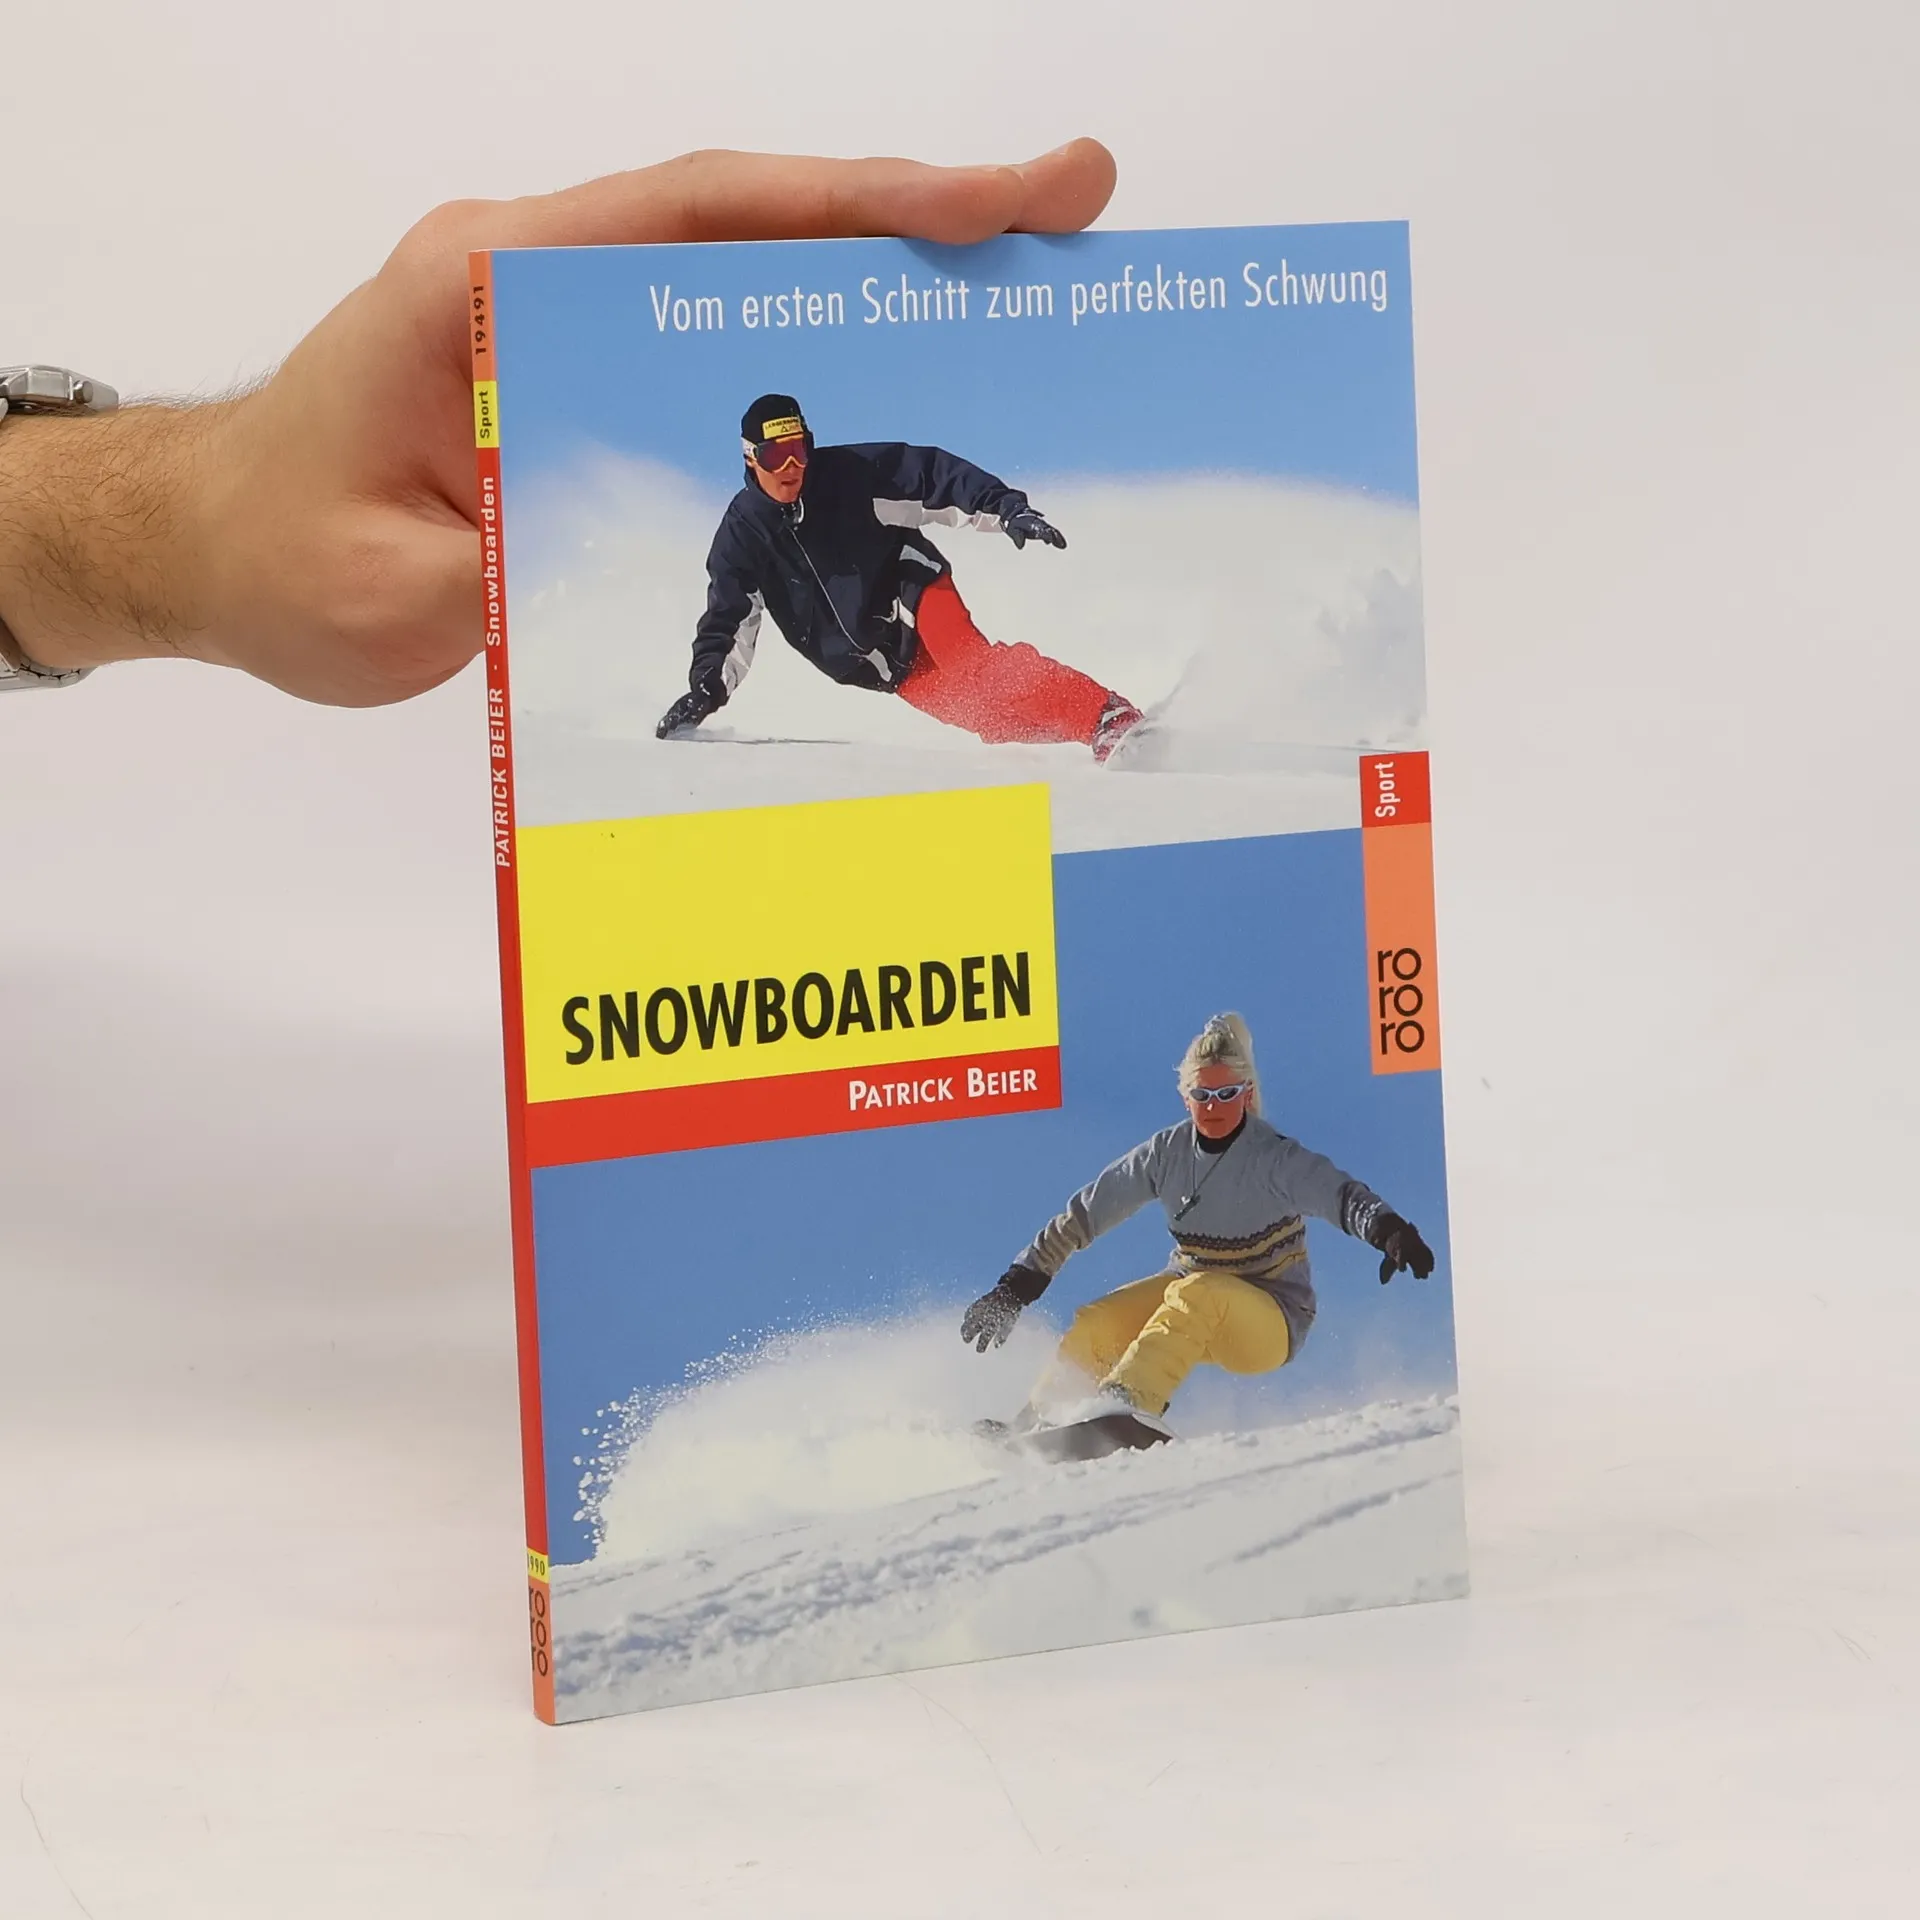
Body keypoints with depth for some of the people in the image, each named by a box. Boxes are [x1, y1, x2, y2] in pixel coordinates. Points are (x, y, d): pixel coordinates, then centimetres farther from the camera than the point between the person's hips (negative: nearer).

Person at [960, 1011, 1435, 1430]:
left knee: (1197, 1295, -36)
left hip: (1269, 1325, -5)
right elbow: (1085, 1213, -2)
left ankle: (1127, 1402, -47)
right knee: (1096, 1324, -20)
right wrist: (1016, 1287, -4)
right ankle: (1039, 1423, -6)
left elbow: (1342, 1195, -34)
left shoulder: (1276, 1157, -18)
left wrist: (1389, 1230, -56)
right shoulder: (1168, 1153, -6)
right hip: (1188, 1296, 5)